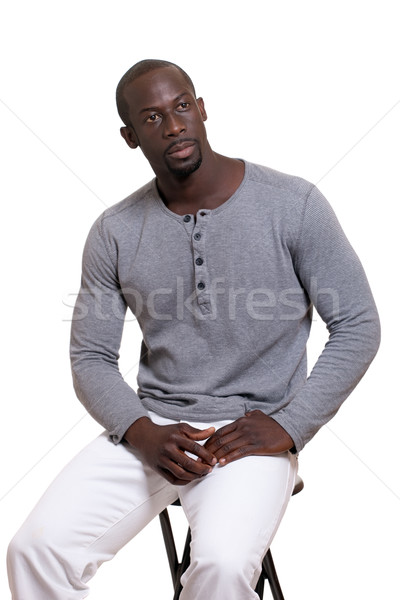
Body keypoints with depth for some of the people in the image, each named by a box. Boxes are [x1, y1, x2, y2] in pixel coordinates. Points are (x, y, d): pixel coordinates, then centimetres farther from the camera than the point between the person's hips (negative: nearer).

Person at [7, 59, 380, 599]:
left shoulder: (293, 205, -6)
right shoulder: (114, 233, 2)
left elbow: (358, 326, -3)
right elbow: (90, 357, 7)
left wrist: (289, 426, -13)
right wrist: (141, 431, -12)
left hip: (255, 432, -2)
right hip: (151, 428, 3)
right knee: (36, 549, -16)